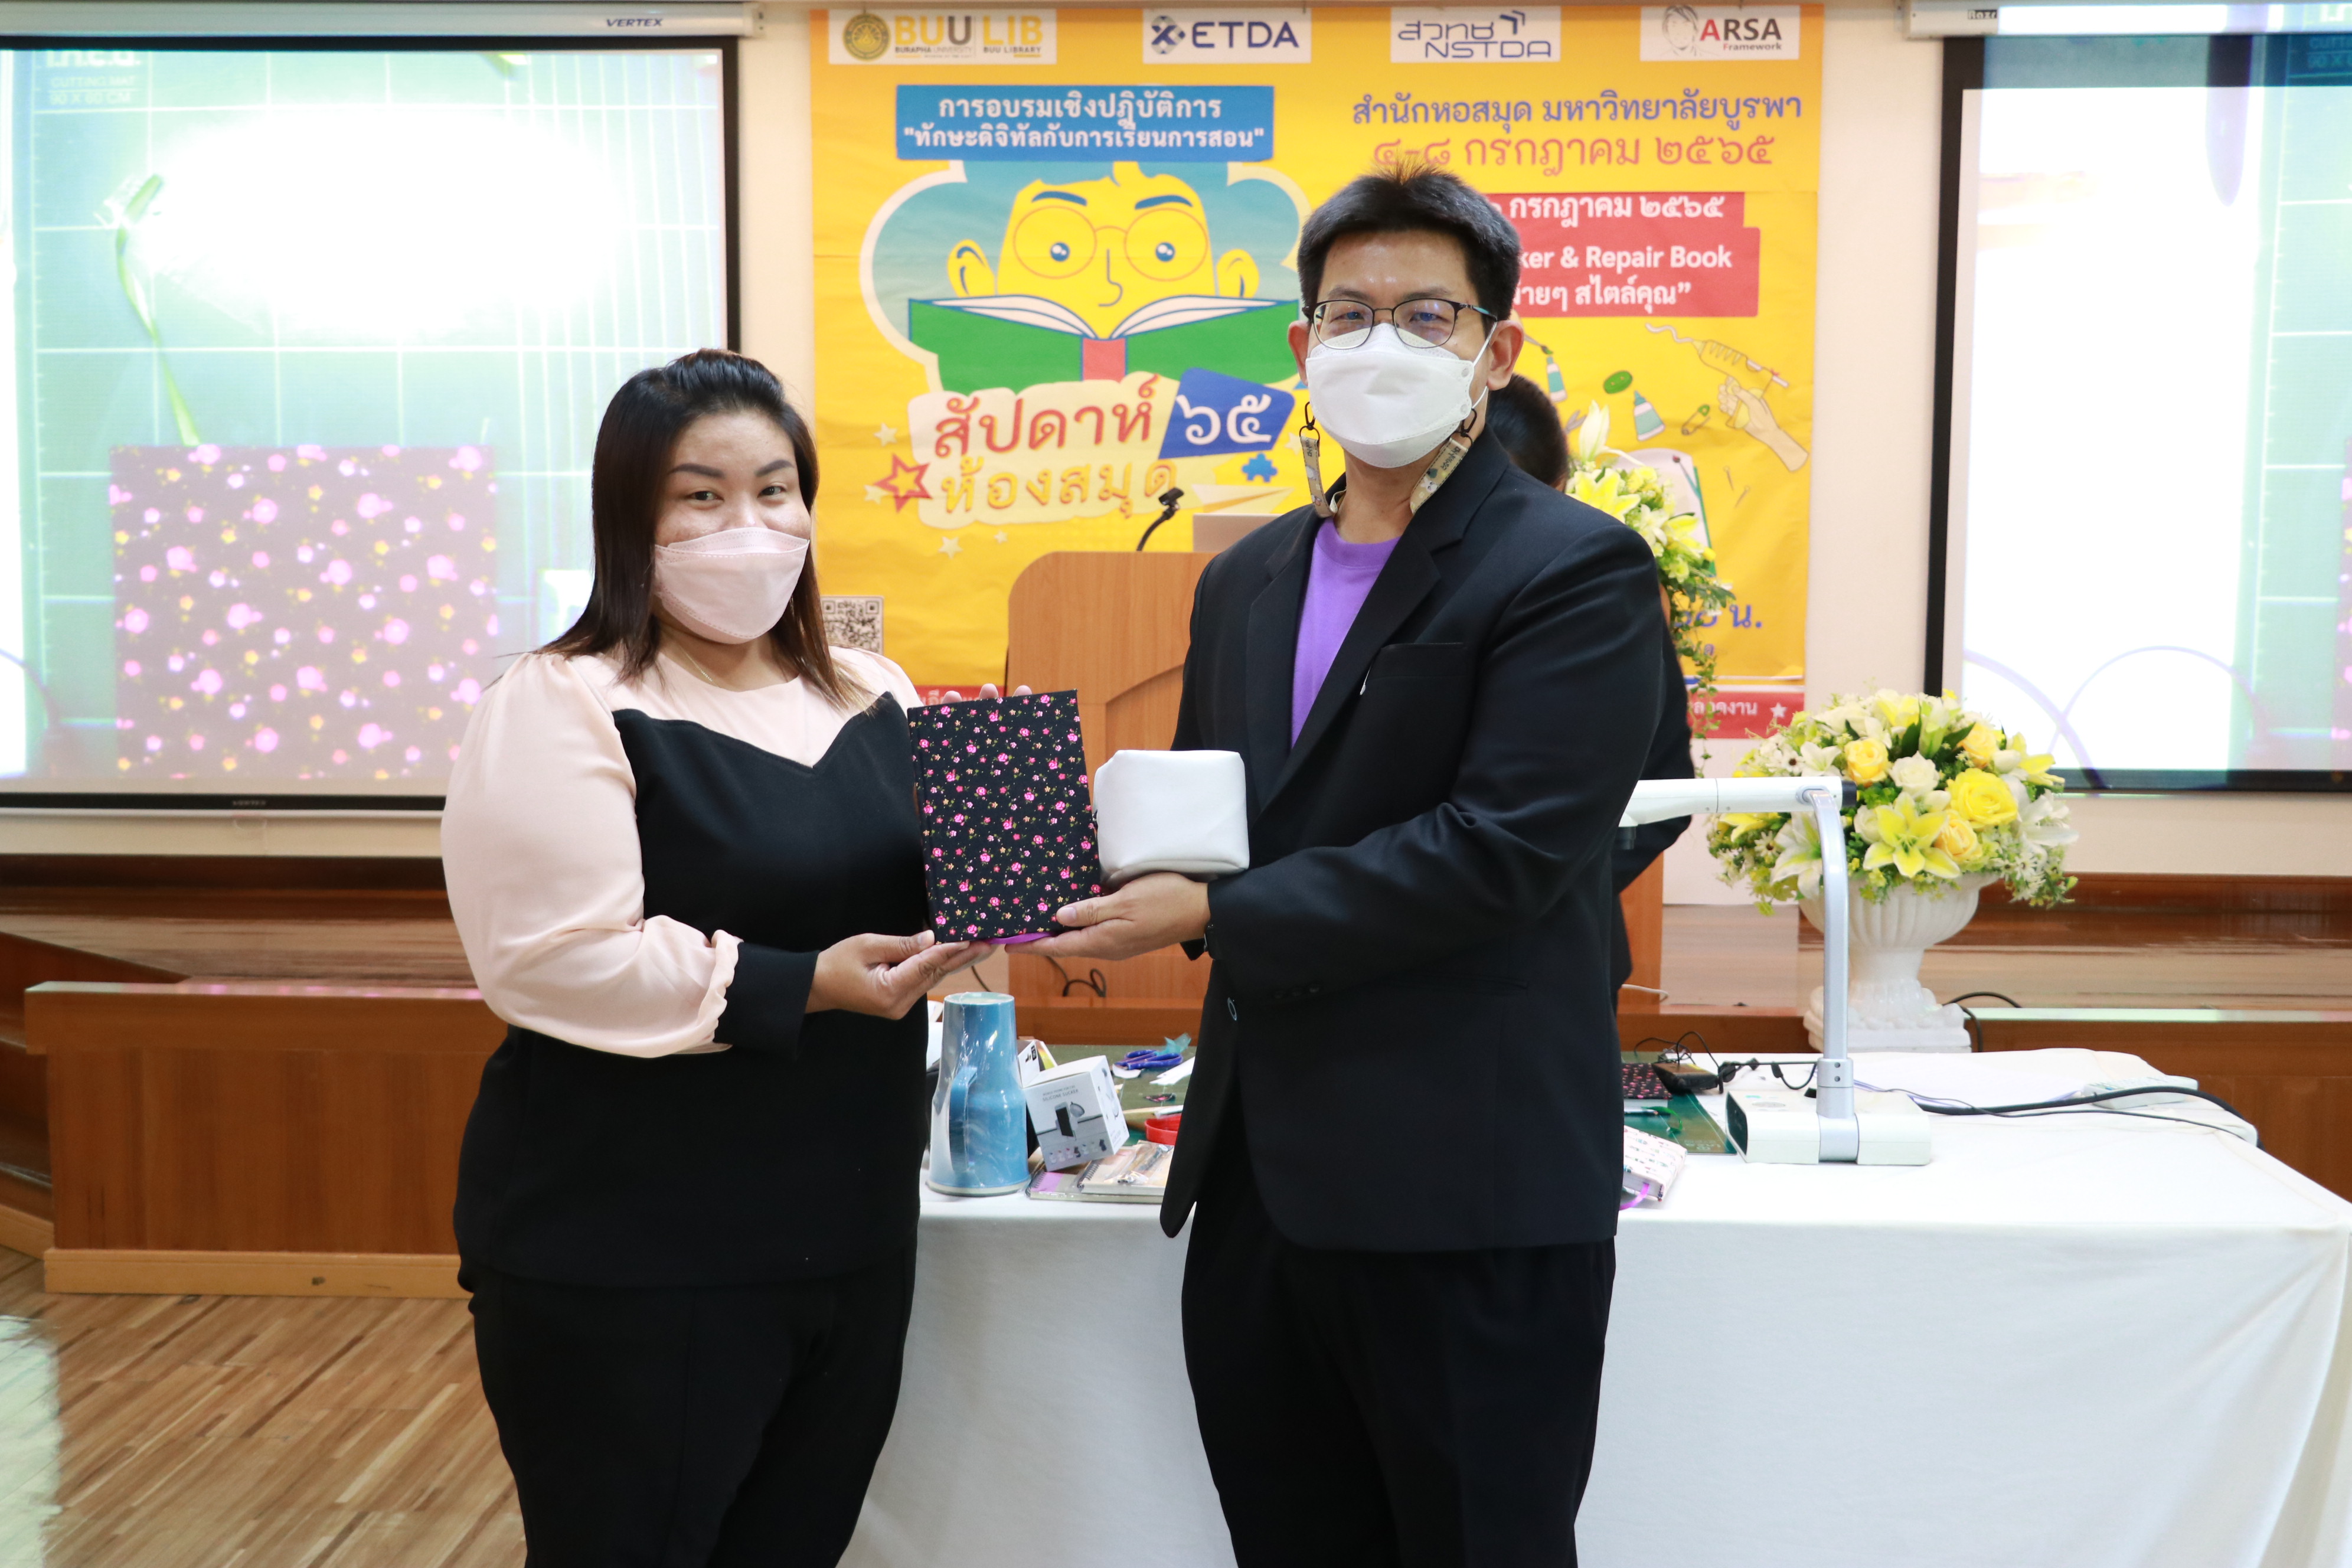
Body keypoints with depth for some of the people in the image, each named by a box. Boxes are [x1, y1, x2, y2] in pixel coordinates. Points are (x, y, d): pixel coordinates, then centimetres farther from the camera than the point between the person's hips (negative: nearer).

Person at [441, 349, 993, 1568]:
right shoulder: (563, 710, -10)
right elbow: (561, 961, -19)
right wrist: (803, 988, -22)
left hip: (851, 1233, 6)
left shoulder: (877, 697, 11)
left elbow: (915, 884, 17)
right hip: (631, 1266, -6)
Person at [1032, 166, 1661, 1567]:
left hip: (1469, 1201, -7)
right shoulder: (1246, 580, 14)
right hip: (1259, 1177, 7)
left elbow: (1501, 848, -19)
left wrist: (1215, 917, -17)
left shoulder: (1576, 572, -9)